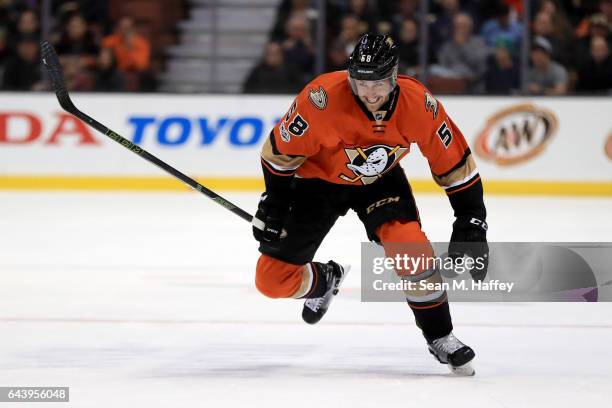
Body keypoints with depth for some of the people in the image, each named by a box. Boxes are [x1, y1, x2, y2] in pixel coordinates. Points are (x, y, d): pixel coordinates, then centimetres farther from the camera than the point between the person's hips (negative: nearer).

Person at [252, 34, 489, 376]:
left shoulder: (418, 103, -27)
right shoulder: (323, 97, -34)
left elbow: (453, 160, -13)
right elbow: (282, 151, -19)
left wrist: (472, 219, -12)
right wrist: (273, 206, -15)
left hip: (380, 179, 0)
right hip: (318, 178, 0)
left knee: (410, 245, -27)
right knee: (272, 279, -4)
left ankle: (440, 338, -7)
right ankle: (325, 280, 32)